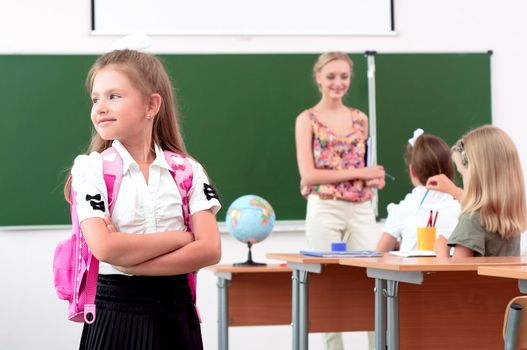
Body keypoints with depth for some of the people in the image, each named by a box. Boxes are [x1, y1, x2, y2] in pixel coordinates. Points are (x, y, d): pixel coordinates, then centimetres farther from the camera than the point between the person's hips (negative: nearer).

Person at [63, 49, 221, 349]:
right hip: (116, 315, -2)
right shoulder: (91, 168, -4)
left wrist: (129, 258, -17)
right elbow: (105, 248, -18)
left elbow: (210, 249, -9)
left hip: (176, 316, 2)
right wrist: (181, 237, -11)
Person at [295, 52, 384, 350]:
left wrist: (374, 178, -2)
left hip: (362, 209, 4)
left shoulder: (360, 119, 13)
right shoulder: (307, 120, 0)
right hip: (325, 209, -3)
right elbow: (308, 174, -9)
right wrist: (359, 172, -11)